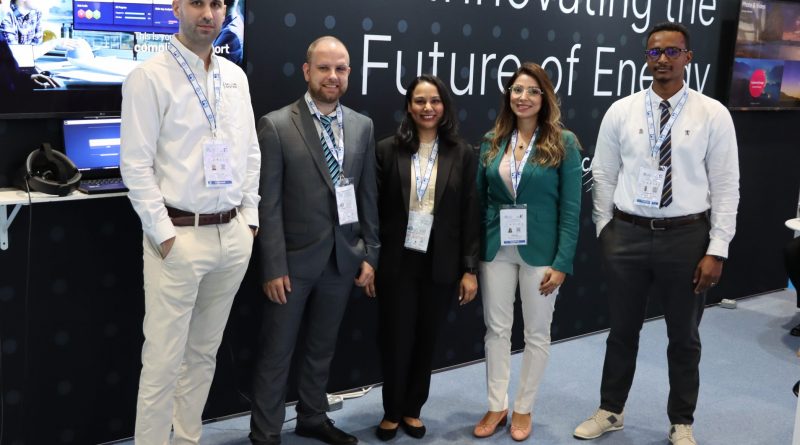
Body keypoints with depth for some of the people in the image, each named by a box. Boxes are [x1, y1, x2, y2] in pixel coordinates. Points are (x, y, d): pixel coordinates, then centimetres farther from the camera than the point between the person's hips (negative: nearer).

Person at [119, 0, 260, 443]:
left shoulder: (236, 76, 10)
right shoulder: (149, 76, -8)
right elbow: (136, 164, -10)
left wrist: (249, 218, 8)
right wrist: (164, 235, -14)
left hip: (233, 235, 6)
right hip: (178, 236, -6)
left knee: (204, 353, 15)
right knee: (164, 360, -2)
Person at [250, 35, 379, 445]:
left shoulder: (362, 126, 5)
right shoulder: (276, 125, -9)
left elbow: (368, 196, 8)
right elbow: (268, 204, -11)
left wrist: (369, 255, 5)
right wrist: (274, 267, -14)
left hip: (343, 258, 4)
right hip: (294, 258, -4)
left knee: (322, 347, 18)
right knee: (277, 353, 5)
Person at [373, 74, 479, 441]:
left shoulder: (462, 154, 0)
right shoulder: (388, 150, -2)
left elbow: (470, 215, 0)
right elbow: (374, 209, -1)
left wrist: (470, 269, -2)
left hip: (441, 264, 1)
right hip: (397, 261, -1)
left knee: (426, 340, 12)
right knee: (395, 340, 5)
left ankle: (413, 410, 30)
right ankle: (391, 412, 24)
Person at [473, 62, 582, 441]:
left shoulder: (563, 143, -5)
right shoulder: (492, 141, 4)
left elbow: (571, 207, -7)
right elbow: (479, 199, 5)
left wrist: (562, 262, -13)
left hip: (540, 250, -2)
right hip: (496, 249, 3)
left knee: (537, 332, 8)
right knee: (496, 329, 9)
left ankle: (523, 408, 23)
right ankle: (496, 407, 22)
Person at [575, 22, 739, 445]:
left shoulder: (713, 114, -4)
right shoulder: (620, 111, 0)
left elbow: (726, 187, -4)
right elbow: (603, 177, 6)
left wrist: (717, 250, -8)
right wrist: (605, 232, 5)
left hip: (686, 237, -1)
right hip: (627, 234, 1)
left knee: (684, 338, 13)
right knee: (622, 331, 15)